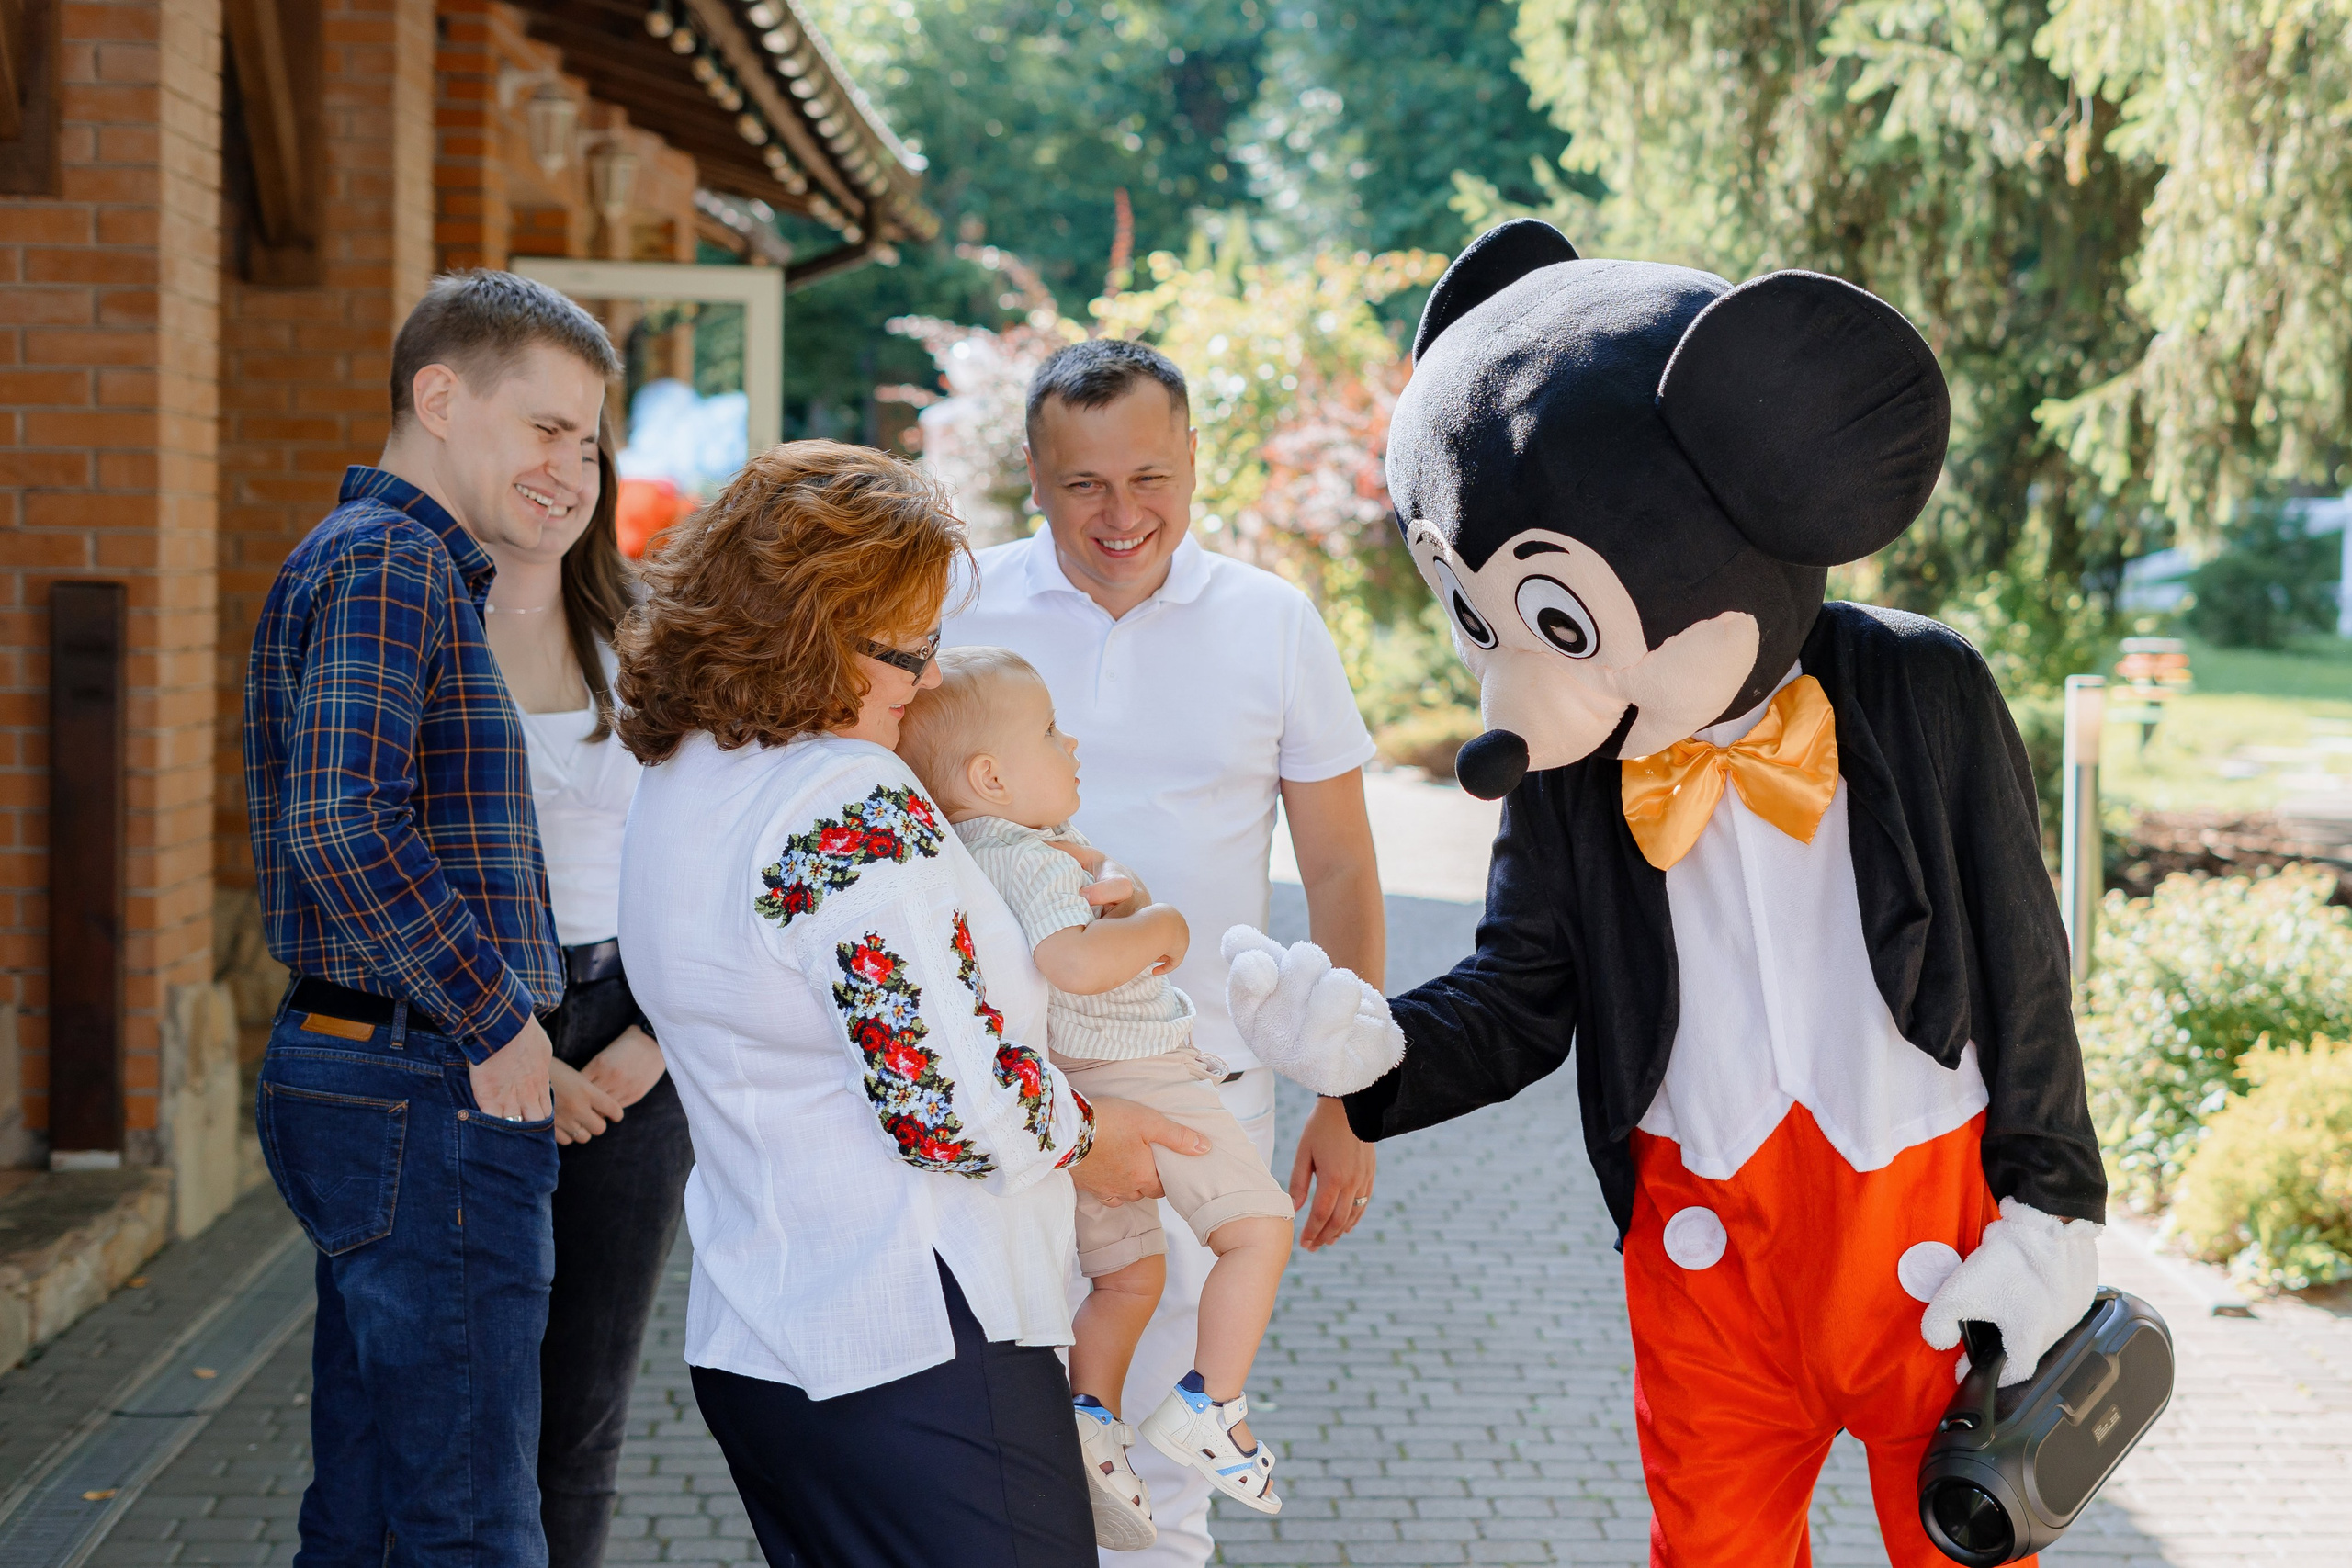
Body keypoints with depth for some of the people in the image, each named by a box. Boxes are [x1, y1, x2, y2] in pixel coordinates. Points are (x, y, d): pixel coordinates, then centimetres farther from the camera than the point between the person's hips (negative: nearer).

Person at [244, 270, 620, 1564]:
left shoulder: (412, 564, 20)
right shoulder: (389, 562, -13)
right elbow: (338, 821, -26)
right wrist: (498, 1025, -17)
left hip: (355, 1074, 10)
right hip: (429, 1093, -10)